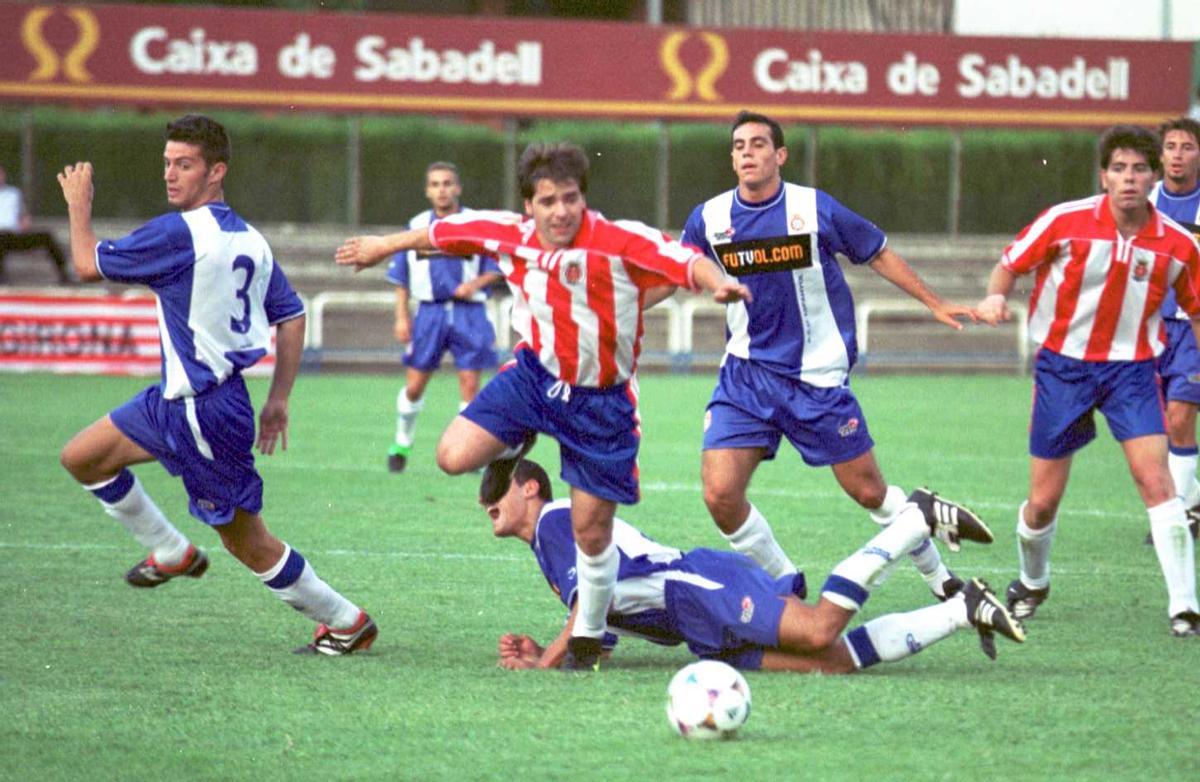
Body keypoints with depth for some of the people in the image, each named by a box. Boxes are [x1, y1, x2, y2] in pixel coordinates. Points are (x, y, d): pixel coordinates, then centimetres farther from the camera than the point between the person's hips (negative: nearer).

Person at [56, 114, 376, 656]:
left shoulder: (179, 233, -18)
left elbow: (88, 265, -11)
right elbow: (291, 317, 13)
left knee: (247, 542, 0)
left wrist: (78, 204, 7)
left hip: (205, 412, -9)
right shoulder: (249, 240, 8)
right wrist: (278, 399, 17)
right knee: (81, 457, 12)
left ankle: (346, 622, 10)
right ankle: (172, 553, 22)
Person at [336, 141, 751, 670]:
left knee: (591, 530, 2)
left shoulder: (621, 242, -22)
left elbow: (687, 262, -31)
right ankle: (513, 450, 22)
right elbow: (446, 231, 10)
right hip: (535, 373, 3)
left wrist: (720, 284, -53)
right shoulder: (511, 235, -8)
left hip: (601, 401, -3)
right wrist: (385, 247, 24)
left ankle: (588, 638, 26)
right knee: (454, 456, -16)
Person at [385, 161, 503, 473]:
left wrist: (476, 283, -15)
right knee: (414, 386, 3)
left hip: (468, 312, -1)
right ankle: (402, 442, 25)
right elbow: (401, 278, 11)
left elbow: (498, 268, 3)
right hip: (430, 312, 1)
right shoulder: (417, 226, 6)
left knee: (470, 385, -5)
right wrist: (402, 318, 5)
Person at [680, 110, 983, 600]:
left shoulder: (815, 208, -7)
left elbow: (878, 255, 7)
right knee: (720, 495, -12)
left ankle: (940, 579, 29)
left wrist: (934, 303, 12)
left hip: (816, 376, -2)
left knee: (868, 492, 4)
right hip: (745, 374, 2)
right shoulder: (709, 219, -3)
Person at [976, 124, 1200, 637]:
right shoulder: (1066, 222, -12)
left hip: (1132, 366, 0)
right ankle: (1032, 583, 35)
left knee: (1155, 479, -18)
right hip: (1063, 363, 0)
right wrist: (996, 297, -21)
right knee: (1043, 501, 5)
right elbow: (1011, 263, 0)